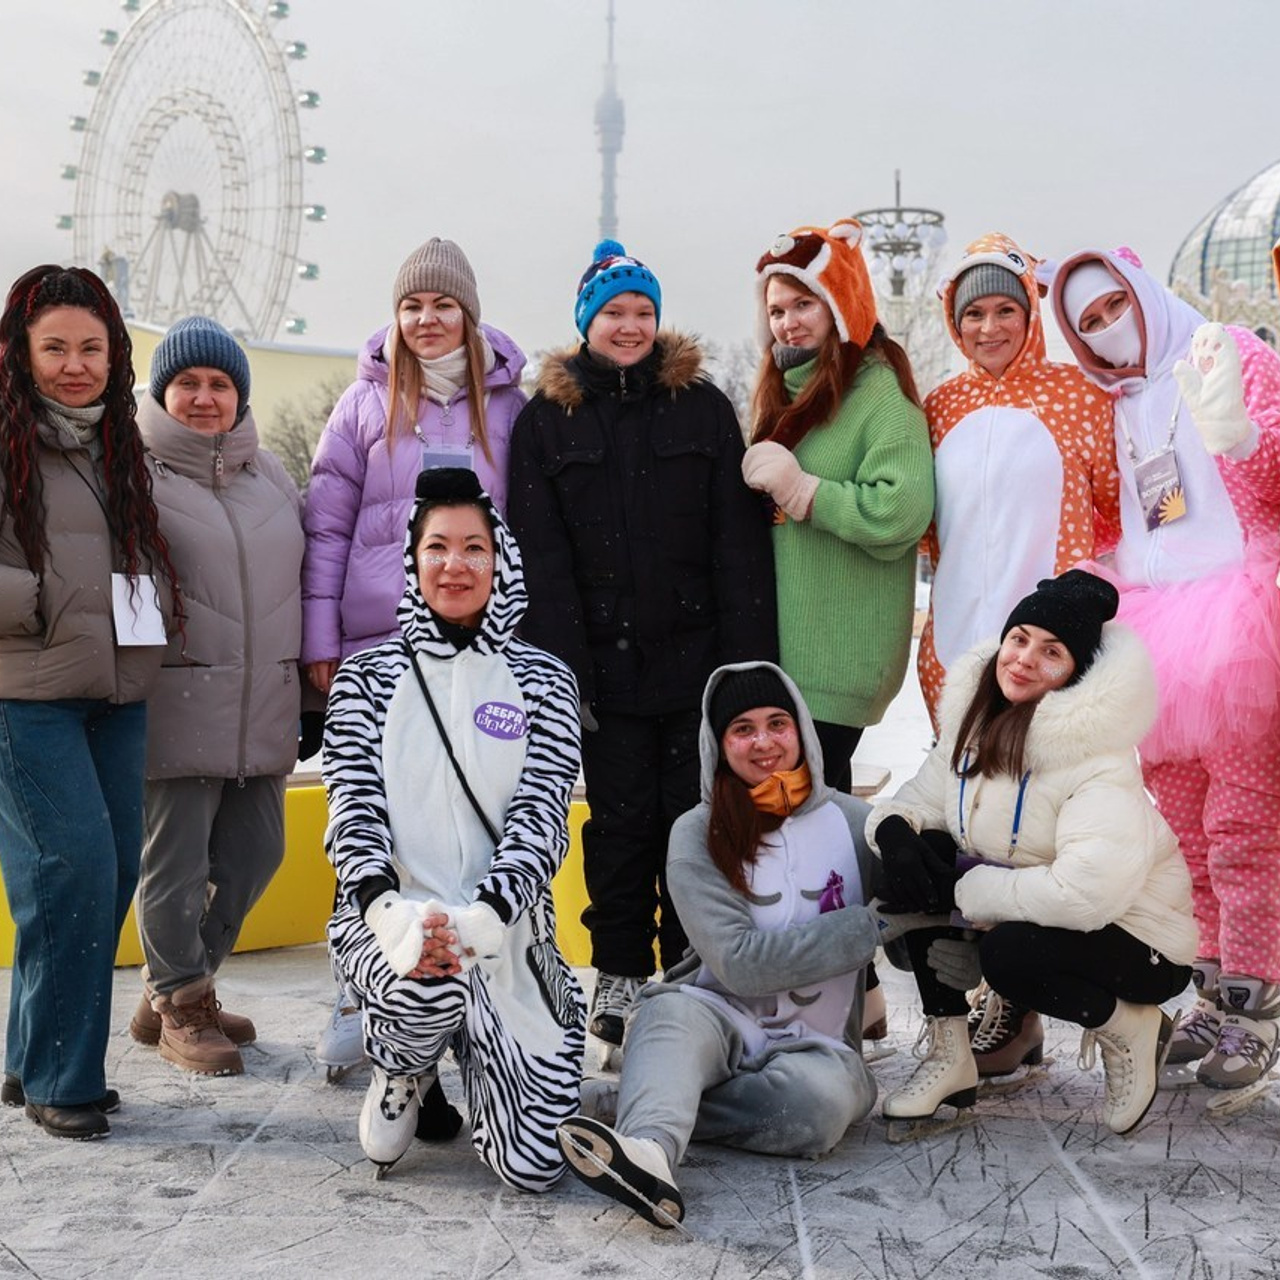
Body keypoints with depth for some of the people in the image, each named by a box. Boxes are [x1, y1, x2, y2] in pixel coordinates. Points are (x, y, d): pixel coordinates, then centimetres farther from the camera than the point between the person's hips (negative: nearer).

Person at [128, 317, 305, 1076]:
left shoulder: (269, 474, 16)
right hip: (176, 708, -6)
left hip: (262, 711, 6)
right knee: (176, 861, -1)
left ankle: (171, 993, 28)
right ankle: (180, 1007, 18)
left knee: (255, 853, 11)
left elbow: (307, 574, 22)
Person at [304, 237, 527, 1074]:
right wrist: (320, 639, 0)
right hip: (380, 638, 0)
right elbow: (327, 523, 6)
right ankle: (361, 997, 11)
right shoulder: (367, 402, 7)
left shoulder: (507, 402, 9)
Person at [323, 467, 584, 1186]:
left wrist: (476, 922, -23)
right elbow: (354, 808, -3)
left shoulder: (542, 682, 7)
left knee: (535, 1164, -13)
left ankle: (471, 1054, 23)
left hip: (509, 932, 1)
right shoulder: (369, 678, 8)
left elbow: (541, 816, -5)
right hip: (390, 923, 0)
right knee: (432, 990, -38)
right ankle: (403, 1074, 1)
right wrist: (392, 914, -24)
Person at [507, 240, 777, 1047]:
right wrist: (563, 666, -9)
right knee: (621, 819, 5)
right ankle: (620, 974, 18)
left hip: (697, 659, 0)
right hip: (606, 665, 0)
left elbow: (739, 540, 2)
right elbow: (541, 556, 1)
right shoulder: (547, 420, 6)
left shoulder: (704, 406, 7)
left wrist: (747, 658, -6)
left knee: (694, 816, 5)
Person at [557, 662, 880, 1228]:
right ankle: (647, 1152, -60)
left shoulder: (855, 821, 4)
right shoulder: (697, 836, 0)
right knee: (670, 1012, -34)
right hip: (720, 1018, -1)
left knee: (822, 1097, -34)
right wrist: (871, 925, -15)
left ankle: (645, 1105, -25)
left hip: (815, 1043, 1)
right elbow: (739, 962, -12)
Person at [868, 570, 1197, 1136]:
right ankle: (947, 1058, -5)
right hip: (1032, 918, 7)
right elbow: (919, 799, 5)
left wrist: (963, 890, -26)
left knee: (1010, 952, -36)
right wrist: (893, 829, -21)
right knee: (917, 852, -15)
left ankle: (1130, 1029, -2)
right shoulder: (976, 718, -1)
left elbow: (1089, 892, -37)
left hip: (1134, 940, -7)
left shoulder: (1098, 758, -25)